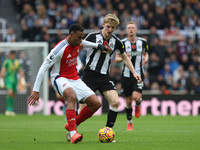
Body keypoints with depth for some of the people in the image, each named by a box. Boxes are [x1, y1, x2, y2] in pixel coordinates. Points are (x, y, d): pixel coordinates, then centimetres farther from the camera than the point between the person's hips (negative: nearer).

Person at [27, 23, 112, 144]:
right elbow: (43, 68, -23)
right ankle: (73, 133, -43)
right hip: (60, 79, -8)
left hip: (75, 79, 8)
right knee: (72, 96, -40)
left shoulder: (77, 42, -2)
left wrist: (98, 46, 27)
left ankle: (72, 125, 11)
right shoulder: (60, 49, -24)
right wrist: (36, 91, -24)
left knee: (96, 103, -3)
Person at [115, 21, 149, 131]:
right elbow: (116, 58, 2)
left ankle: (138, 105, 17)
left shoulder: (142, 42, 1)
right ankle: (129, 122, 23)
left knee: (136, 97, -21)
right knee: (128, 100, 4)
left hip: (139, 74, 0)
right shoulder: (122, 43, -3)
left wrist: (146, 58, -3)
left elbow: (146, 53, 19)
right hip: (126, 75, 0)